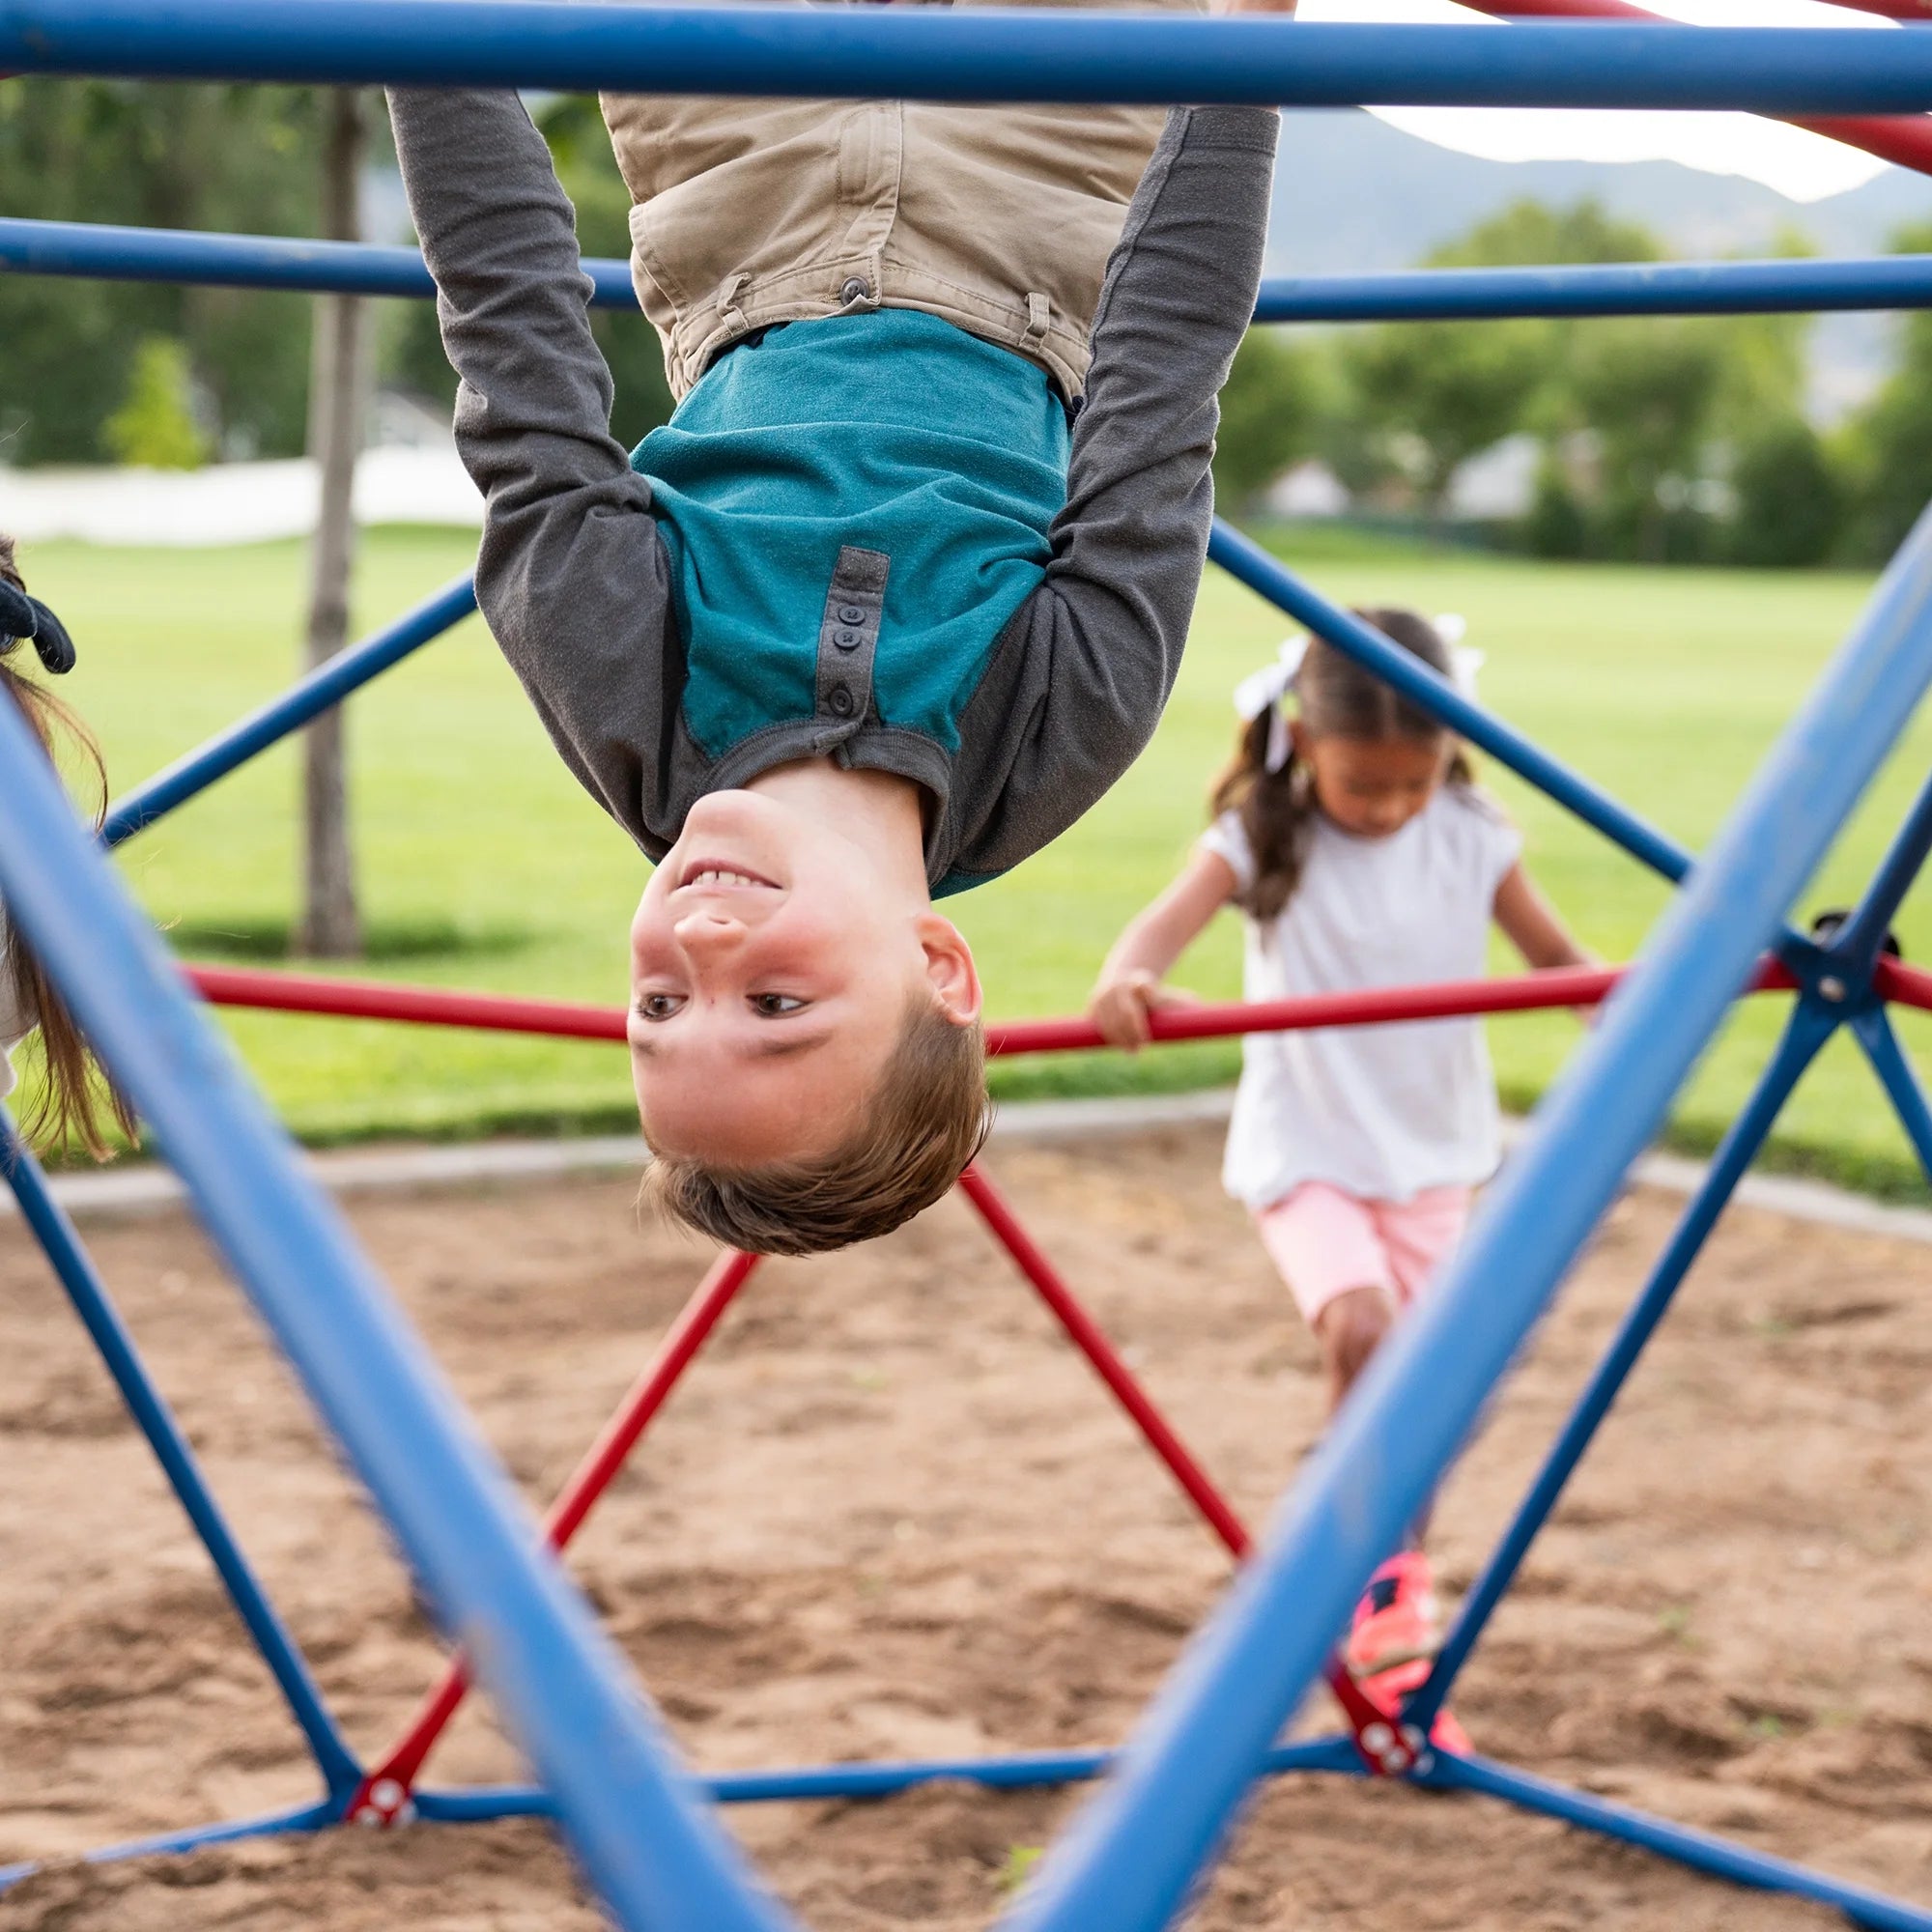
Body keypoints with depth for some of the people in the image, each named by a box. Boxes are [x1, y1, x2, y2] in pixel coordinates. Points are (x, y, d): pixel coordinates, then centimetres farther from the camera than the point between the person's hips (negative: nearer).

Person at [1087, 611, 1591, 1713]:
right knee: (1362, 1332, -26)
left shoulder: (1471, 839, -5)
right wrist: (1130, 978, -53)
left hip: (1432, 1154, 3)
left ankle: (1395, 1628, 25)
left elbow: (1560, 960, 0)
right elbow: (1175, 917, -30)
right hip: (1306, 1155, -3)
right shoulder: (1263, 840, -13)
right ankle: (1376, 1562, -5)